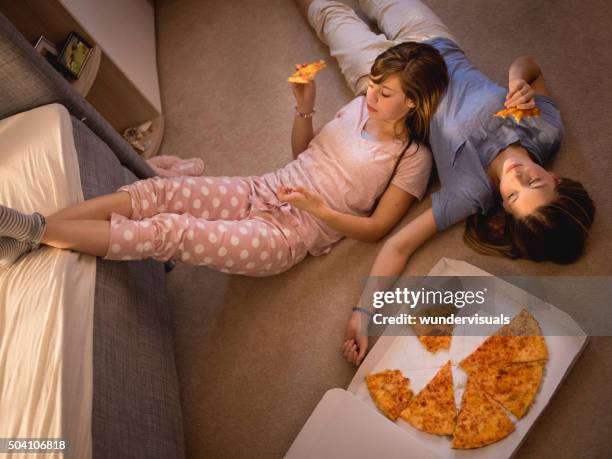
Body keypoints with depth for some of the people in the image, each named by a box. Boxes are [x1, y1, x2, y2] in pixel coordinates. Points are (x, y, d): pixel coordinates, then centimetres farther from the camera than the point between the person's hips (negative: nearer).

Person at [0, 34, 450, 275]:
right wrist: (304, 107, -1)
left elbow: (377, 227, -7)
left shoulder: (412, 158, -7)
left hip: (288, 236, -6)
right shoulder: (359, 106, 10)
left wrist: (318, 208, -18)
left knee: (169, 231, -22)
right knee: (152, 192, -14)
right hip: (260, 191, 6)